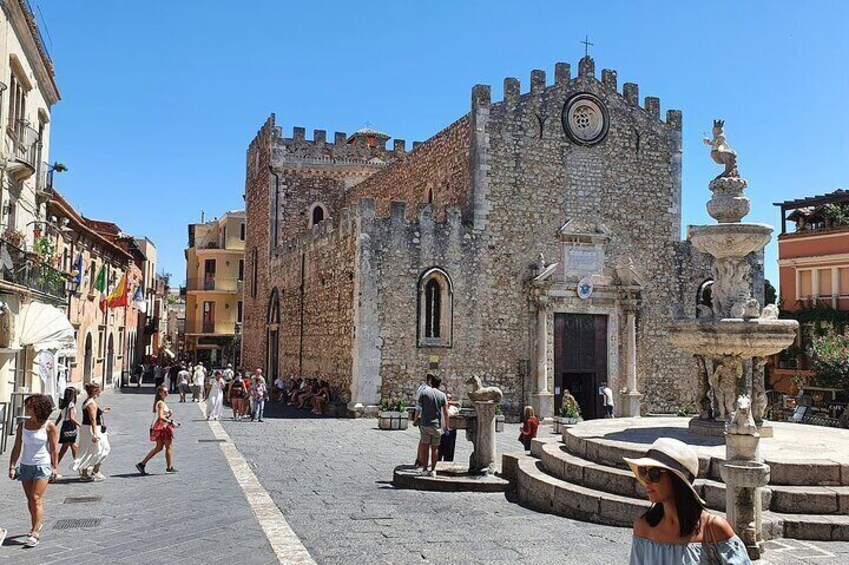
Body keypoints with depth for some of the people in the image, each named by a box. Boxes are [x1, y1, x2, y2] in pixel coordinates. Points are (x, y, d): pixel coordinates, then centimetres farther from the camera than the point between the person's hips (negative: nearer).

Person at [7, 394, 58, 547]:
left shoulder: (49, 426, -9)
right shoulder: (22, 425, 3)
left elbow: (54, 448, -5)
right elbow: (17, 448, 4)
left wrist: (55, 467, -6)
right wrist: (12, 467, -1)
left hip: (42, 466, -5)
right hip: (25, 466, 5)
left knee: (36, 499, -10)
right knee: (30, 500, 13)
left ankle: (34, 534, -8)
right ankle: (37, 525, 32)